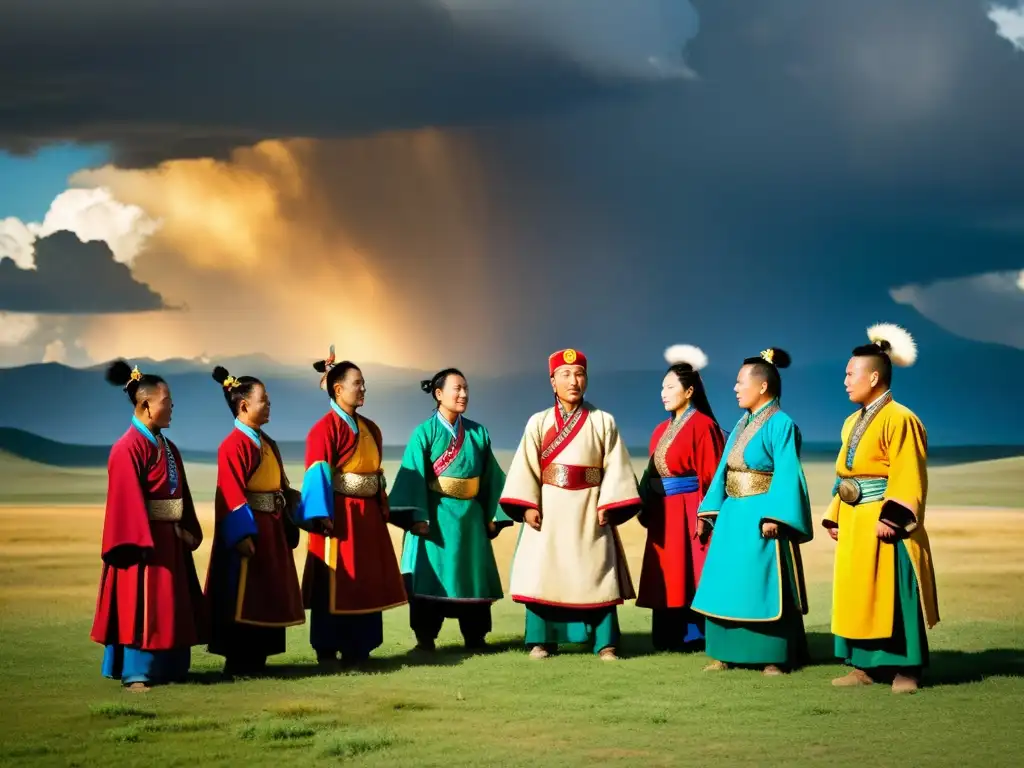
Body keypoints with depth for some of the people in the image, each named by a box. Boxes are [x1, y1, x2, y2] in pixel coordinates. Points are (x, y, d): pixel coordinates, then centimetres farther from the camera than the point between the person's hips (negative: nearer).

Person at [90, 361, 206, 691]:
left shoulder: (168, 448, 14)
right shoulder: (129, 448, -14)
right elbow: (128, 500, -19)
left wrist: (189, 531, 11)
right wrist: (140, 541, -23)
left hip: (170, 538, 9)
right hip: (144, 539, -9)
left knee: (172, 605, 12)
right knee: (143, 605, -6)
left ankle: (168, 667, 20)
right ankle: (136, 673, -1)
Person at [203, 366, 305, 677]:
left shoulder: (267, 443, 13)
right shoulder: (234, 445, -14)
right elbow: (232, 495, -19)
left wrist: (288, 523, 11)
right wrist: (243, 534, -24)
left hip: (272, 529, 9)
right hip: (248, 529, -9)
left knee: (266, 596, 12)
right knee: (243, 596, -3)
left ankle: (257, 658, 18)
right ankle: (238, 661, 3)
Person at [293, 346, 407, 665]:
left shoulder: (370, 429, 14)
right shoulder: (325, 428, -10)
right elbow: (318, 473, -16)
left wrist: (383, 508, 13)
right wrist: (322, 515, -22)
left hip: (368, 516, 8)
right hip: (339, 515, -8)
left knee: (367, 583, 9)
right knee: (335, 584, -4)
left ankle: (358, 648, 16)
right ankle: (327, 651, 3)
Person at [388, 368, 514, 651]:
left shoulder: (478, 433, 8)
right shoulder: (425, 433, -4)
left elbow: (491, 476, 9)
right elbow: (414, 477, -10)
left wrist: (492, 515, 4)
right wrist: (417, 517, -19)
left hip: (470, 515, 4)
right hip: (436, 515, -4)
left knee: (473, 572, 6)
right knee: (431, 573, -1)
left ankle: (475, 636, 14)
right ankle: (425, 637, 5)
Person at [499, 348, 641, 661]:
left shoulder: (603, 422, 5)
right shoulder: (539, 422, 6)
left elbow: (615, 467, -1)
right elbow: (526, 466, -1)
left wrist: (607, 505, -12)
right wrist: (528, 505, -12)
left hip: (588, 510, 0)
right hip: (549, 508, 0)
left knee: (596, 573, -2)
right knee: (544, 573, -2)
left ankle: (605, 643, 1)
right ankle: (542, 641, 6)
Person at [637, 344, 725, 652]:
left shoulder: (702, 426, -10)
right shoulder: (662, 430, 15)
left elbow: (710, 475, -15)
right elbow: (653, 472, 15)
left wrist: (705, 516, -20)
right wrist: (646, 509, 9)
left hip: (688, 512, -8)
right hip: (663, 513, 8)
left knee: (688, 575, -5)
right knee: (666, 577, 9)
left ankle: (693, 637, 0)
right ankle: (668, 638, 15)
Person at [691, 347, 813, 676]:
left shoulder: (781, 425, -11)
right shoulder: (743, 424, 13)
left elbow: (786, 476, -17)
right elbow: (724, 469, 15)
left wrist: (773, 517, -24)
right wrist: (711, 509, 9)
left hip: (760, 517, -8)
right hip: (733, 515, 8)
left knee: (763, 586, -4)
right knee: (728, 584, 10)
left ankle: (774, 658, 4)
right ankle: (728, 652, 17)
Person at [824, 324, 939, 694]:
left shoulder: (899, 420, -14)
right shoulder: (853, 422, 14)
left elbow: (907, 478, -18)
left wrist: (891, 518, -23)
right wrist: (835, 518, 14)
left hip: (882, 526, -9)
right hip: (855, 524, 9)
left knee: (892, 595, -4)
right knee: (857, 595, 10)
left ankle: (905, 670, 1)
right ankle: (864, 666, 16)